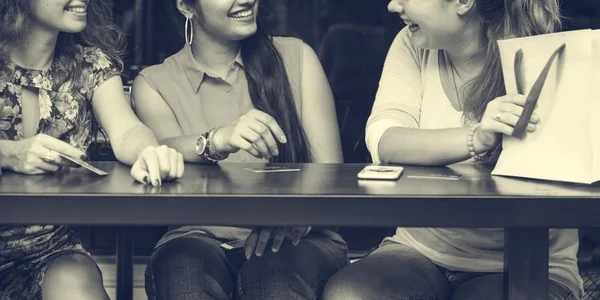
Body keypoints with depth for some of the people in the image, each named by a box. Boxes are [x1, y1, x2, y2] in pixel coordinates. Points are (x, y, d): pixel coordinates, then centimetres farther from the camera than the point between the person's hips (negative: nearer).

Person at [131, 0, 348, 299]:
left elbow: (329, 170, 2)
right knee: (182, 269, -35)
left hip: (289, 237, 0)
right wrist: (216, 141, -36)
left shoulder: (296, 57, 11)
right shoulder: (154, 83, 9)